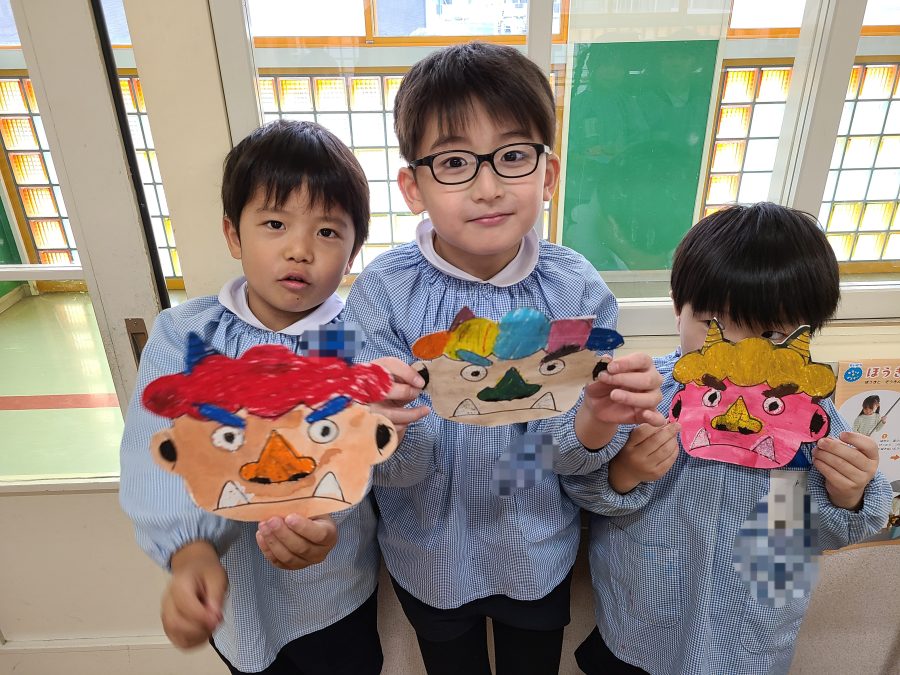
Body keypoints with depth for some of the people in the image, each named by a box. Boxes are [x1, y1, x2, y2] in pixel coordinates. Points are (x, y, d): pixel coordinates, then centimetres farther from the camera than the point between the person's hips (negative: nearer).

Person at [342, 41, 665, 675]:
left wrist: (597, 421, -36)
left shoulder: (578, 290, -19)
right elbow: (387, 468, -19)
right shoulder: (383, 291, -21)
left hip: (538, 554, 1)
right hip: (428, 555, 0)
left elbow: (564, 457, -15)